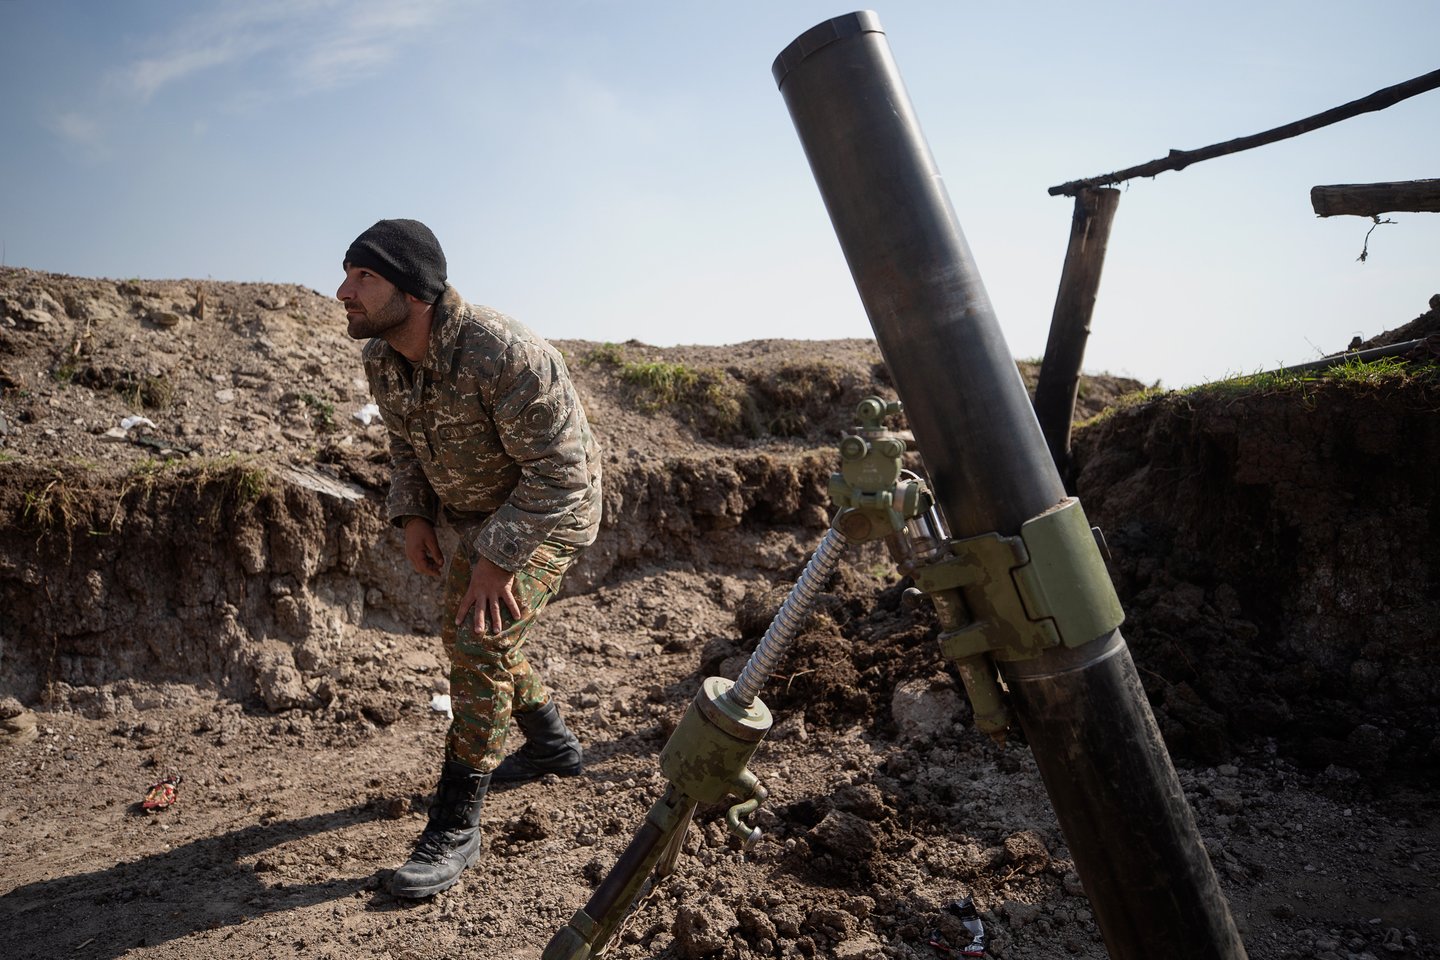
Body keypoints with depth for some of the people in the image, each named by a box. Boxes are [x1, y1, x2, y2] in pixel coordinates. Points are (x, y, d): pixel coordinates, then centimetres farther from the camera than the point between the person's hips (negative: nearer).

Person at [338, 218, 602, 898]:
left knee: (481, 640, -19)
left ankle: (455, 828, -6)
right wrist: (413, 516, -4)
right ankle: (552, 745, 40)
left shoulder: (504, 355, -35)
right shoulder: (381, 359, -8)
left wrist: (497, 558, -30)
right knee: (462, 633, 18)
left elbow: (559, 472, -31)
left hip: (550, 511, -9)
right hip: (479, 512, 9)